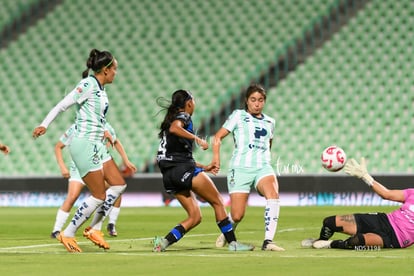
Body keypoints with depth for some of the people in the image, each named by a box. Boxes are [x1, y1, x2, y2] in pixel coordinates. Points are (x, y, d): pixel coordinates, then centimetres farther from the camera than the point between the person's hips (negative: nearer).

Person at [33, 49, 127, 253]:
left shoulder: (101, 89, 13)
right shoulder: (88, 84, -13)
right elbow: (62, 105, -16)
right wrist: (44, 125, -21)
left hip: (96, 146, 9)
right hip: (84, 145, -9)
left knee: (118, 185, 7)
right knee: (99, 196, -7)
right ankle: (67, 234, 3)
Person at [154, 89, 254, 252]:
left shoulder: (170, 119, 26)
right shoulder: (183, 116, 0)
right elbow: (174, 128, -26)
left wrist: (203, 168, 32)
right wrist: (197, 139, -25)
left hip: (168, 175, 8)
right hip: (184, 170, -8)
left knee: (195, 217, 5)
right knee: (218, 202, 1)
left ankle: (164, 241, -11)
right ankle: (232, 243, 0)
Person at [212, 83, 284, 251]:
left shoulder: (269, 122, 18)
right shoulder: (238, 116, 8)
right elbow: (218, 136, 4)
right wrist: (216, 157, -9)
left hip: (263, 167, 3)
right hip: (240, 168, -3)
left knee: (273, 195, -30)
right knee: (237, 216, -7)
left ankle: (268, 242, -30)